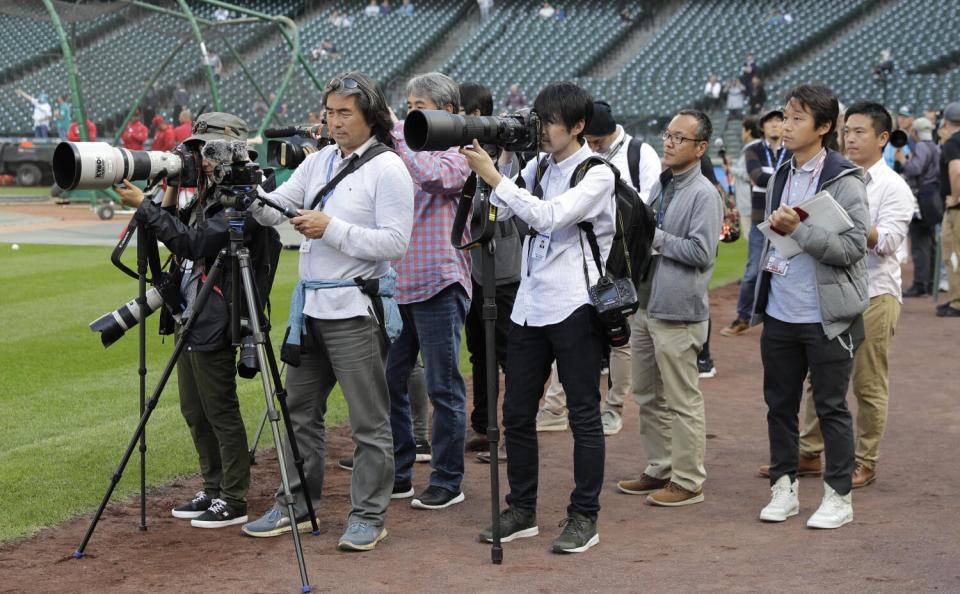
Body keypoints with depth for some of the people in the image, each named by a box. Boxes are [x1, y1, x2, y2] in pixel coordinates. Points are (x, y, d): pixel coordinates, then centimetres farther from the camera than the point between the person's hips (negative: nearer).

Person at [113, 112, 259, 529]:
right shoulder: (207, 194, 14)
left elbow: (196, 244, -23)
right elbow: (180, 243, 17)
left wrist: (144, 207, -22)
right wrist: (170, 198, 4)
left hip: (214, 324, -10)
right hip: (190, 319, 10)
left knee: (220, 413, -2)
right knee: (195, 412, 16)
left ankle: (233, 501, 7)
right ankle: (212, 491, 27)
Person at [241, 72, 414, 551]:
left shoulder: (388, 169, -9)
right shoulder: (319, 161, 12)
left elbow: (395, 242, -16)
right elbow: (275, 210, 9)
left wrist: (331, 229, -19)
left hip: (356, 309, -8)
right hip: (311, 305, 8)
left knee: (369, 420, 0)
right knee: (300, 411, 14)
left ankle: (368, 516, 9)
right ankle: (296, 506, 25)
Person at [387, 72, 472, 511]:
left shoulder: (455, 153, -3)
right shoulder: (399, 155, 17)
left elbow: (432, 176, -23)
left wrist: (398, 134, -15)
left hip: (437, 284, -7)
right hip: (397, 284, 7)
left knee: (443, 387, -1)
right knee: (389, 381, 9)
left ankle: (447, 481, 7)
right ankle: (398, 474, 20)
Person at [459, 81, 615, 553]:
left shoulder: (597, 174, -9)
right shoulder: (537, 166, 12)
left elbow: (548, 216, -23)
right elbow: (499, 213, 5)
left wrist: (493, 176, -23)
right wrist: (505, 158, -3)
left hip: (574, 308, -7)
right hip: (530, 306, 7)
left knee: (583, 415, 1)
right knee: (516, 413, 10)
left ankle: (584, 517, 8)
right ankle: (522, 510, 21)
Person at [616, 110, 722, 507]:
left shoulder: (704, 195, -12)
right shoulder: (657, 186, 13)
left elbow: (701, 252, -20)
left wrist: (655, 238, -15)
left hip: (678, 312, -9)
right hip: (645, 305, 9)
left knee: (682, 401, -2)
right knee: (648, 396, 17)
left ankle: (688, 481, 7)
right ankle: (659, 469, 28)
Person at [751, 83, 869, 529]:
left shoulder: (845, 182, -11)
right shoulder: (780, 179, 11)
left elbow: (852, 246, -19)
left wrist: (798, 230, -23)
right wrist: (769, 262, 10)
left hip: (825, 318, -6)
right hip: (780, 314, 6)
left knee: (831, 408, 3)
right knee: (780, 405, 13)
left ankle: (838, 496, 14)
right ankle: (784, 487, 25)